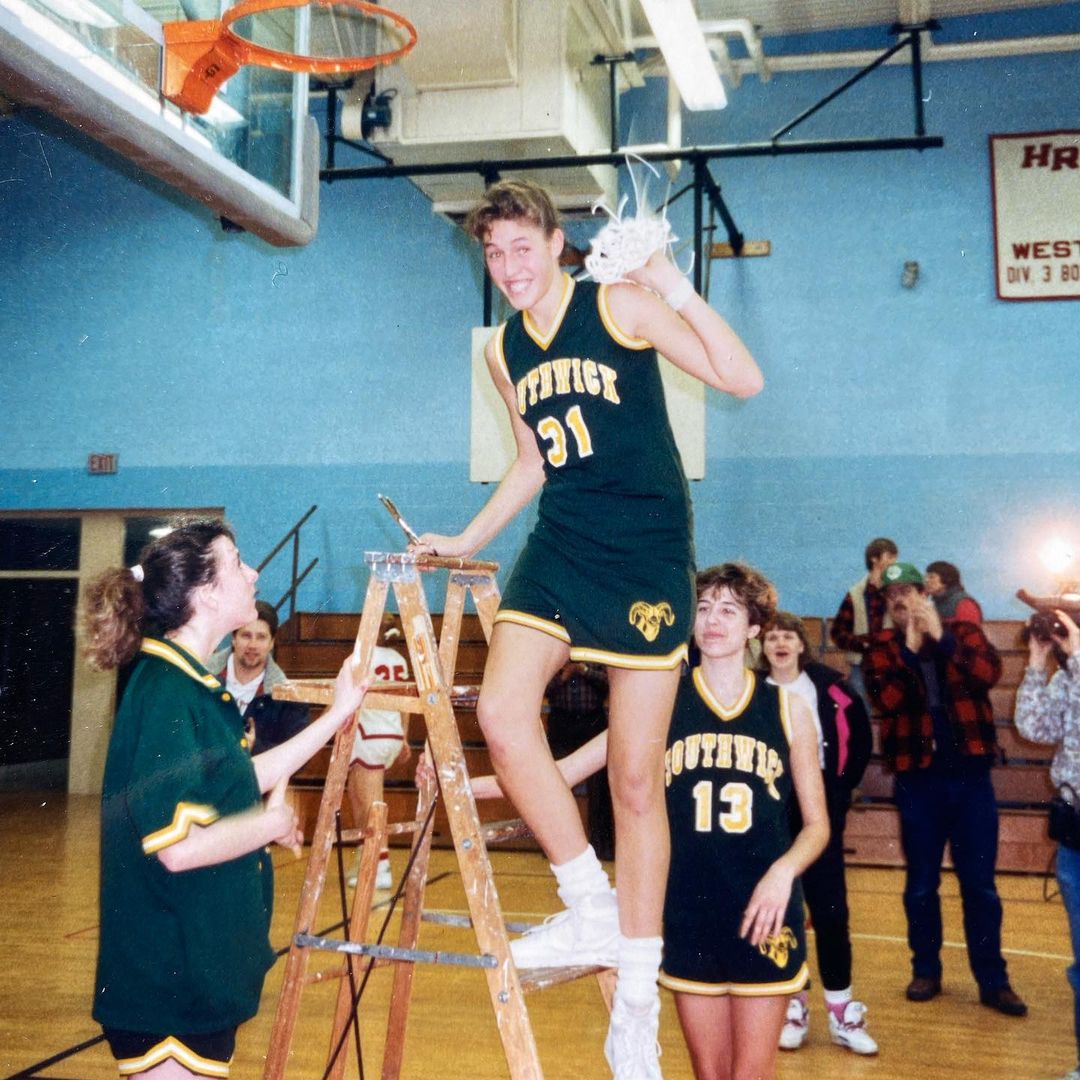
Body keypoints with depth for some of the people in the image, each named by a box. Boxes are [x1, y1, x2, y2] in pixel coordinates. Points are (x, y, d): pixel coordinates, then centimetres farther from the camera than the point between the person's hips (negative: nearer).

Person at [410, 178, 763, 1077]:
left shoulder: (621, 306, -4)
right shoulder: (504, 351, 13)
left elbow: (743, 378, -10)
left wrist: (678, 289, -17)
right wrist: (468, 539, 20)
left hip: (646, 554, -5)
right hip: (560, 549, 5)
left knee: (637, 777, -1)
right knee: (502, 711, -19)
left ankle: (638, 1000, 13)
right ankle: (593, 910, 2)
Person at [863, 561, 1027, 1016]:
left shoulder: (962, 632, 4)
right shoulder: (882, 648, 2)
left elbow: (989, 672, -15)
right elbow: (887, 699, -15)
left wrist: (942, 637, -22)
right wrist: (911, 648, -19)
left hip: (969, 774, 0)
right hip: (918, 778, 0)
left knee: (979, 883, 5)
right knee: (921, 883, 9)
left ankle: (993, 981, 15)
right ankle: (926, 971, 24)